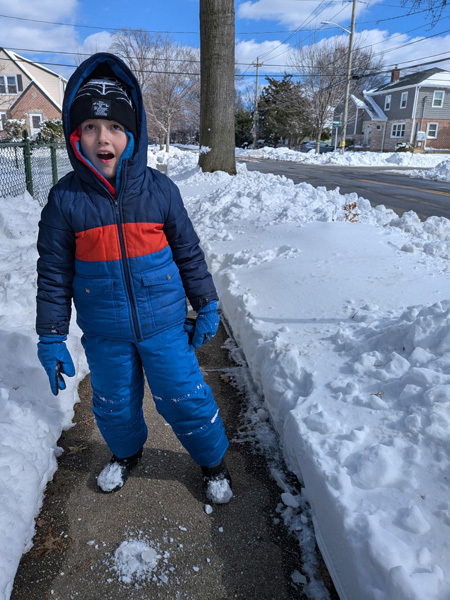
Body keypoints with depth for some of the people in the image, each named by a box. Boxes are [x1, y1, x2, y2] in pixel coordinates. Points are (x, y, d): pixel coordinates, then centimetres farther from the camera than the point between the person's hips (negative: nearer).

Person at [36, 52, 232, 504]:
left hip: (165, 323, -1)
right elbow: (54, 273, -2)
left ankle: (213, 461, 37)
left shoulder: (159, 189, -8)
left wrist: (206, 305, 5)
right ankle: (126, 452, 52)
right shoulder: (64, 199, -8)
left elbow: (188, 251, 2)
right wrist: (51, 338, 0)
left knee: (184, 398, 9)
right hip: (104, 333, 2)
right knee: (114, 403, 20)